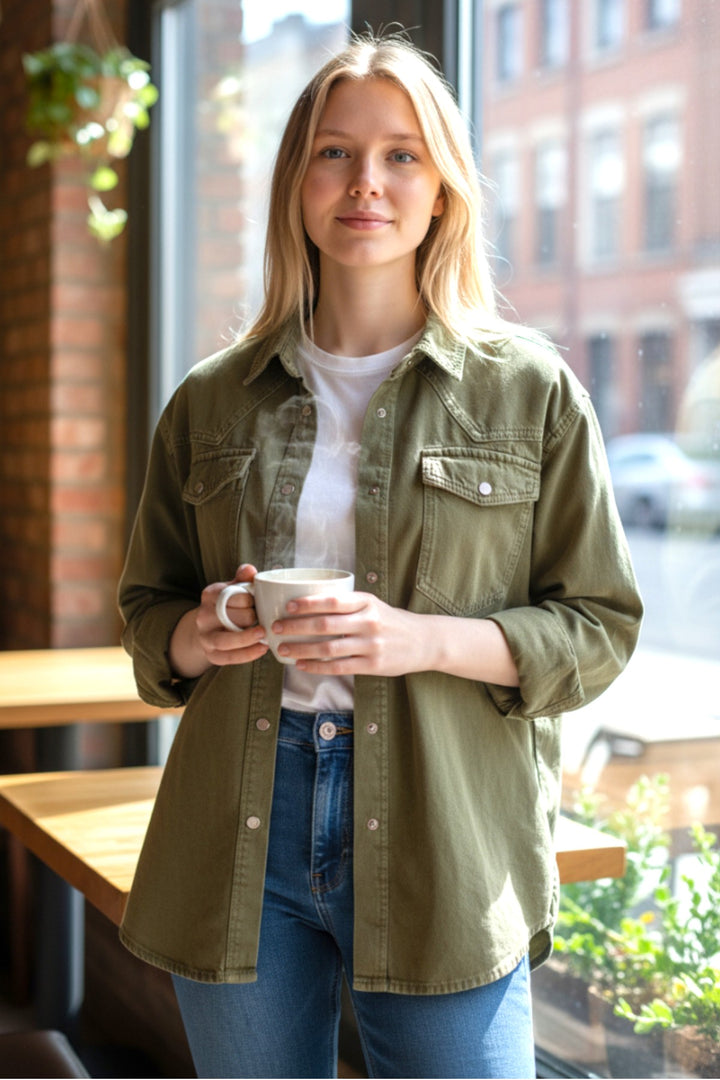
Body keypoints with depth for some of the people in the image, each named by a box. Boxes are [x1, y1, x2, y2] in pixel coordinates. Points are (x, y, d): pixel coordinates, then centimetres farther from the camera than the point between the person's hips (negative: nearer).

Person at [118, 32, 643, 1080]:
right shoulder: (211, 401, 9)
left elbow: (597, 627, 1)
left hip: (444, 838, -2)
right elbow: (147, 606, 17)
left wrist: (425, 640, -15)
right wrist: (196, 637, -7)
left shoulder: (531, 391, 2)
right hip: (242, 835, 2)